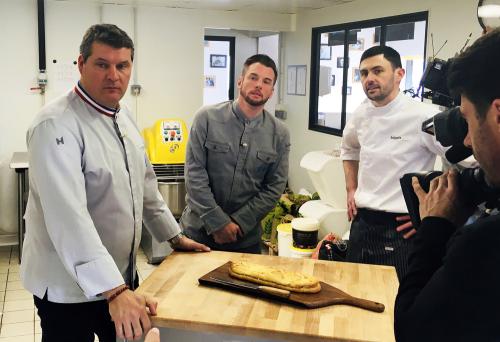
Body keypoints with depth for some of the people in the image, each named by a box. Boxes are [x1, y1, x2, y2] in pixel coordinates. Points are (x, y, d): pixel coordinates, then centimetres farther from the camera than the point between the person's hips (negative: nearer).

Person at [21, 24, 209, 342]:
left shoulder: (124, 117, 4)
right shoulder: (57, 126, -23)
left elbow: (144, 183, 15)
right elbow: (68, 217, -33)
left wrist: (174, 235, 17)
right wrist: (114, 291, -38)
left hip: (120, 276, 8)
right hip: (69, 287, -7)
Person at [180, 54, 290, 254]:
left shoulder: (280, 135, -2)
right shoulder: (207, 118, -8)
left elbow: (274, 188, -2)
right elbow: (195, 173, -11)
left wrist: (238, 223, -11)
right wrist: (217, 222, -15)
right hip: (198, 231, -1)